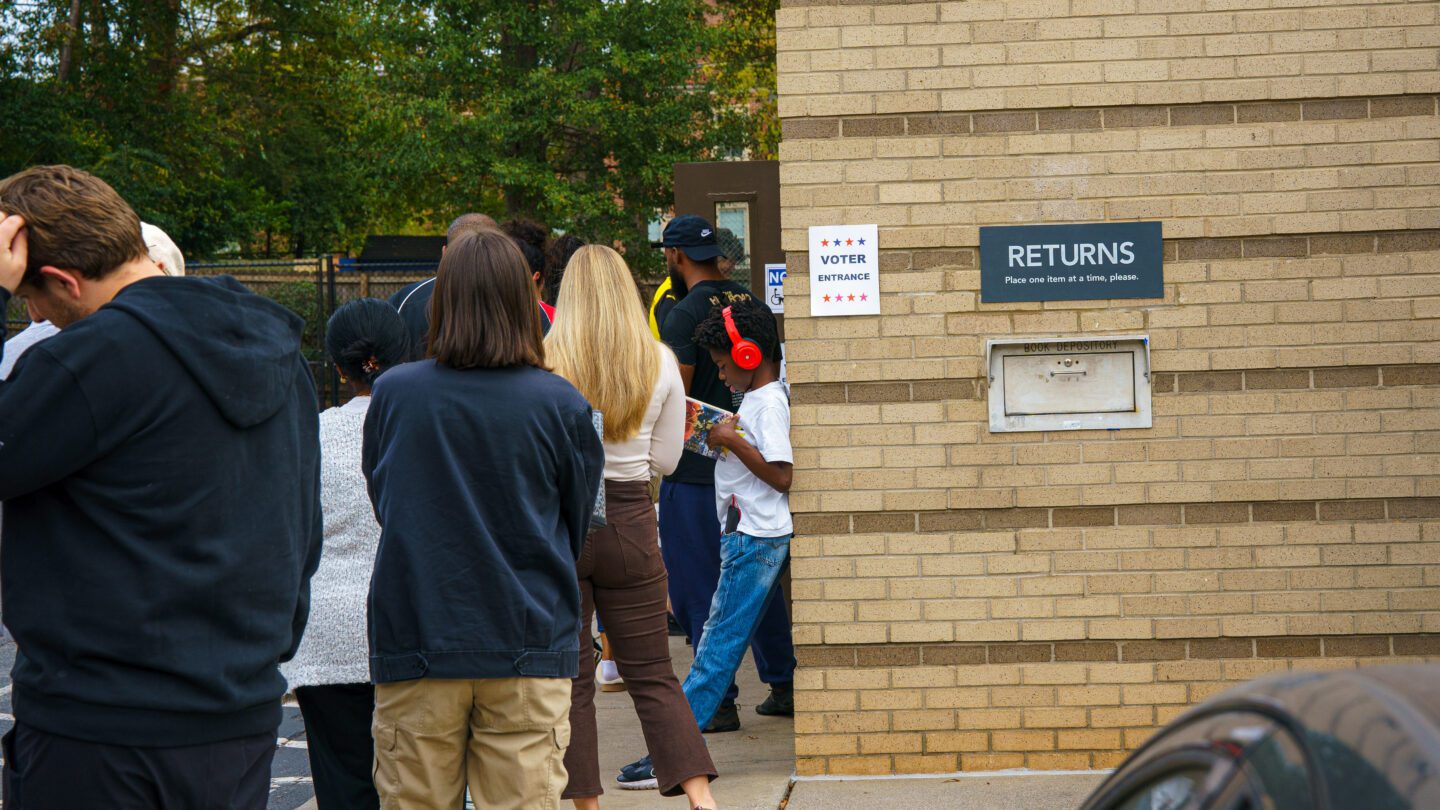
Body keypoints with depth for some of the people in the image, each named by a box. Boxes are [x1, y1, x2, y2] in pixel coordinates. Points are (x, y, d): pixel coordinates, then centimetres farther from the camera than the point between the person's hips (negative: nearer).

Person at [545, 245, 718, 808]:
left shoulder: (545, 360, -8)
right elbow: (667, 459, 7)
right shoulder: (660, 362, 0)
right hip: (630, 522, 2)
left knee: (567, 678, 7)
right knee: (652, 676, 9)